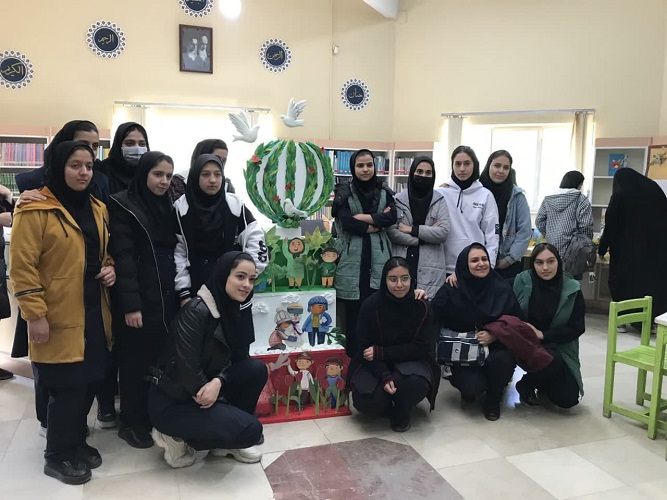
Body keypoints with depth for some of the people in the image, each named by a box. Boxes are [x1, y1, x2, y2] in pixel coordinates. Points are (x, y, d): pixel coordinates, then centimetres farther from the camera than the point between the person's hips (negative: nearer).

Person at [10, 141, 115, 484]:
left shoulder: (97, 209, 11)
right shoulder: (35, 210, -11)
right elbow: (22, 266, -13)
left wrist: (110, 269, 1)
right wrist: (35, 314, -16)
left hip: (93, 312, 7)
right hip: (59, 318, -6)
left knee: (88, 381, 12)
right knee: (66, 386, 1)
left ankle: (76, 442, 32)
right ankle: (58, 456, 21)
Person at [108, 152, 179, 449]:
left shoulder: (169, 207, 13)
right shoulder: (124, 207, -6)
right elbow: (122, 258, -13)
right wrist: (130, 304, -18)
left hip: (166, 297, 6)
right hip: (139, 299, -5)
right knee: (136, 361, 4)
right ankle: (131, 422, 19)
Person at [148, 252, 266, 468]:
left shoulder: (231, 309, 1)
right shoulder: (196, 312, -25)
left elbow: (238, 356, 2)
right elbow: (187, 369, -27)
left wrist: (218, 382, -18)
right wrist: (211, 395, -11)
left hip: (202, 390, 8)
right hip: (171, 401, -8)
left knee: (257, 369, -7)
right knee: (250, 430, -16)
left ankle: (226, 437, 8)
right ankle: (176, 437, 2)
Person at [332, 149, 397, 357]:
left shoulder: (383, 190, 11)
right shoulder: (343, 191, 1)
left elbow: (392, 217, -4)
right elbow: (346, 223, -12)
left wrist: (364, 217, -11)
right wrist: (377, 222, -5)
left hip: (378, 257, 2)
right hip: (352, 257, -2)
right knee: (354, 310, -1)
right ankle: (353, 358, 13)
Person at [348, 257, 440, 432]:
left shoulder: (421, 306, -14)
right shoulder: (371, 305, -16)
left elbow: (423, 348, -12)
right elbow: (365, 348, -11)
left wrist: (381, 352, -22)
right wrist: (384, 376, -27)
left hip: (411, 361, 0)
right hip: (374, 365, 0)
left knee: (417, 383, -34)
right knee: (365, 401, -26)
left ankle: (402, 412, 3)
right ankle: (388, 408, 12)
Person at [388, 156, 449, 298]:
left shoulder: (439, 200, 5)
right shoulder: (399, 199, 4)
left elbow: (443, 233, -6)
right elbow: (392, 232, -5)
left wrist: (412, 230, -8)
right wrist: (428, 233, -7)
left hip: (430, 269, 0)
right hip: (402, 265, 0)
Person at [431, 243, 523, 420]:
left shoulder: (502, 288, -3)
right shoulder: (451, 289, -8)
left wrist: (494, 335, -18)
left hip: (495, 348, 2)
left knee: (501, 359, -33)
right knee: (472, 388, -28)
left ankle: (493, 399, 1)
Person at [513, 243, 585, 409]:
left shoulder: (572, 289, -10)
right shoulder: (522, 281, -13)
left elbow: (577, 328, -7)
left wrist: (543, 334, -16)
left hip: (559, 348, 2)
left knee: (568, 399, -8)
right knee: (553, 362, -33)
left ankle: (541, 383, 26)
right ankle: (526, 385, 0)